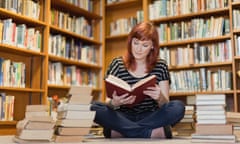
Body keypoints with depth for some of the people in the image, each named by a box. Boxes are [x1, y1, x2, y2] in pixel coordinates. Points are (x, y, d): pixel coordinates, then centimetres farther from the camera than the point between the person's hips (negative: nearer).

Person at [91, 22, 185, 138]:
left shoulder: (160, 66, 4)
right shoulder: (117, 64, 1)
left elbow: (166, 105, 2)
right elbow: (109, 103, -2)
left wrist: (160, 98, -22)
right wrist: (114, 103, -27)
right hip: (124, 118, 0)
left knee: (178, 107, -27)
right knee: (95, 108, -28)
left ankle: (120, 131, -22)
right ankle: (157, 132, -24)